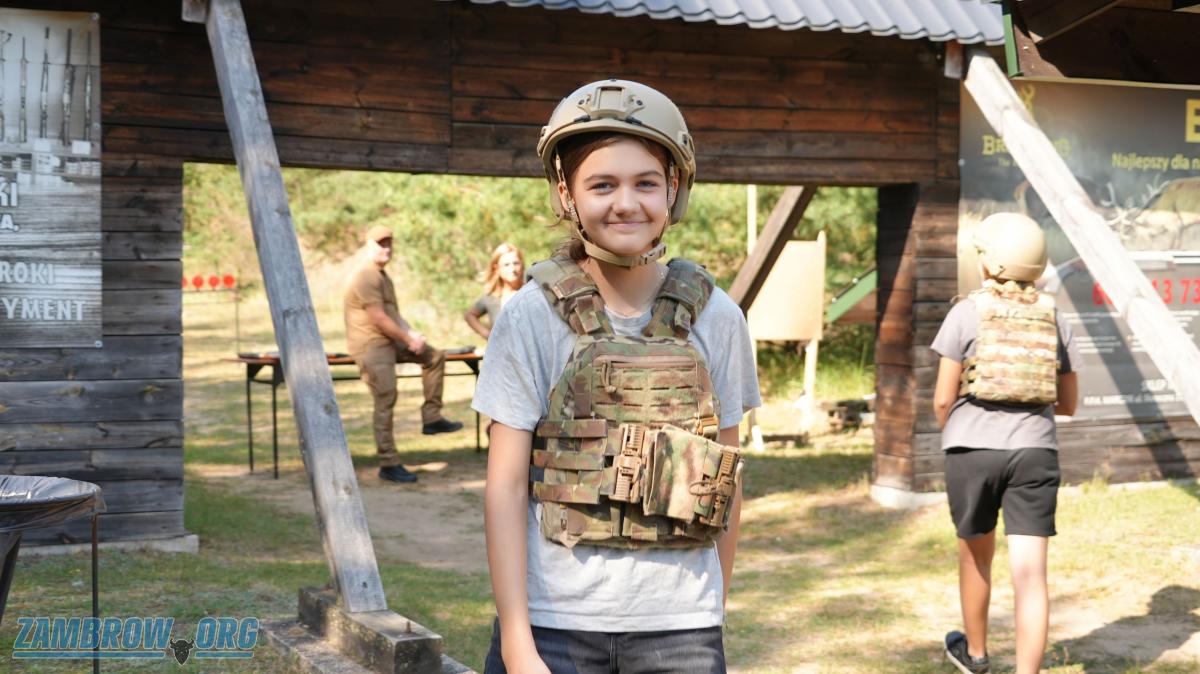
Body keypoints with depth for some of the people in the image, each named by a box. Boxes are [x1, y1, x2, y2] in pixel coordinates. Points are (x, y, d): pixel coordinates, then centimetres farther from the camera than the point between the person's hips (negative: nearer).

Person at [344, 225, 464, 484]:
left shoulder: (383, 277, 19)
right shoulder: (366, 277, -14)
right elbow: (379, 320, -19)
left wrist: (412, 334, -1)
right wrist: (408, 339, -12)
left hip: (390, 341, 10)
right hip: (369, 345, -10)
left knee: (434, 356, 11)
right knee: (385, 401, -15)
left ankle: (431, 418, 10)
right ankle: (388, 465, -11)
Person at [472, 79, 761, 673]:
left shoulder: (715, 318, 1)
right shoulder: (531, 317, -5)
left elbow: (726, 482, 9)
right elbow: (506, 488, -6)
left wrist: (714, 612, 12)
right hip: (554, 623, -1)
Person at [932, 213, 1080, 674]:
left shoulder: (966, 314, -4)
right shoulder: (1053, 320, 7)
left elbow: (943, 398, -4)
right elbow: (1068, 404, 13)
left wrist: (949, 435, 16)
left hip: (973, 449, -1)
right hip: (1035, 451, 1)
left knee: (977, 552, 21)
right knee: (1030, 573, -3)